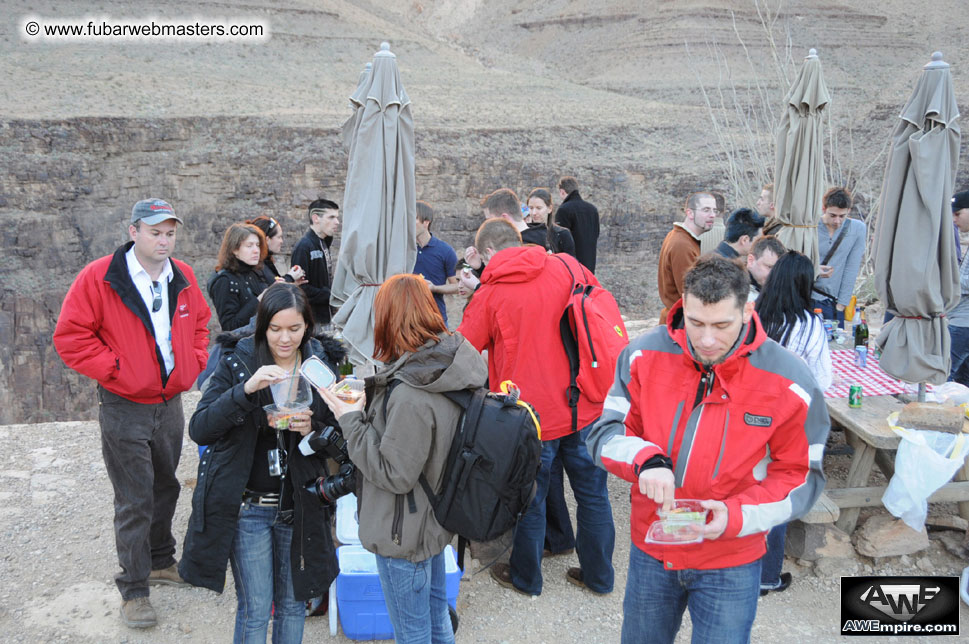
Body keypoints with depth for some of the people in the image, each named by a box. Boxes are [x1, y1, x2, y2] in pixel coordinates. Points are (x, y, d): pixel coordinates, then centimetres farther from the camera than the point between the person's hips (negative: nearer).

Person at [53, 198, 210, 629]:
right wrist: (114, 368, -16)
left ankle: (161, 562, 40)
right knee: (134, 503, 2)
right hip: (124, 408, -5)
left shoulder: (183, 278, 3)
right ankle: (134, 591, 16)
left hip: (170, 403, 5)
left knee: (165, 487, 19)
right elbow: (70, 336, -12)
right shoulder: (99, 278, -13)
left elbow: (199, 322, 19)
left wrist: (194, 362, 5)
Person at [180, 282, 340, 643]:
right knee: (255, 610, 7)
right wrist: (245, 389, -31)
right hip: (248, 507, -2)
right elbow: (199, 429, -17)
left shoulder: (321, 365, -2)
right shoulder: (236, 362, -9)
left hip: (299, 505, 3)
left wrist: (312, 430, -18)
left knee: (294, 603, 16)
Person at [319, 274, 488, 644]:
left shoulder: (409, 393, -32)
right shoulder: (450, 364, -5)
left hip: (404, 535, -8)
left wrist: (352, 420, -18)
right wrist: (369, 409, -1)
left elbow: (394, 474, -25)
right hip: (435, 521, 9)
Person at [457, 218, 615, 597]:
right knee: (592, 492, 17)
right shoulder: (568, 267, 0)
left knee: (529, 500, 15)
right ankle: (599, 575, 33)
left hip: (533, 416, -3)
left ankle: (525, 577, 34)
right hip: (586, 409, 3)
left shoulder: (489, 294, -8)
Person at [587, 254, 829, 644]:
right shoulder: (645, 355, -13)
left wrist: (737, 516, -23)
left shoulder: (789, 382, -16)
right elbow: (606, 434, -7)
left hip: (731, 564, -2)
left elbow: (801, 476, -7)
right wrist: (644, 458, -29)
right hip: (650, 550, 3)